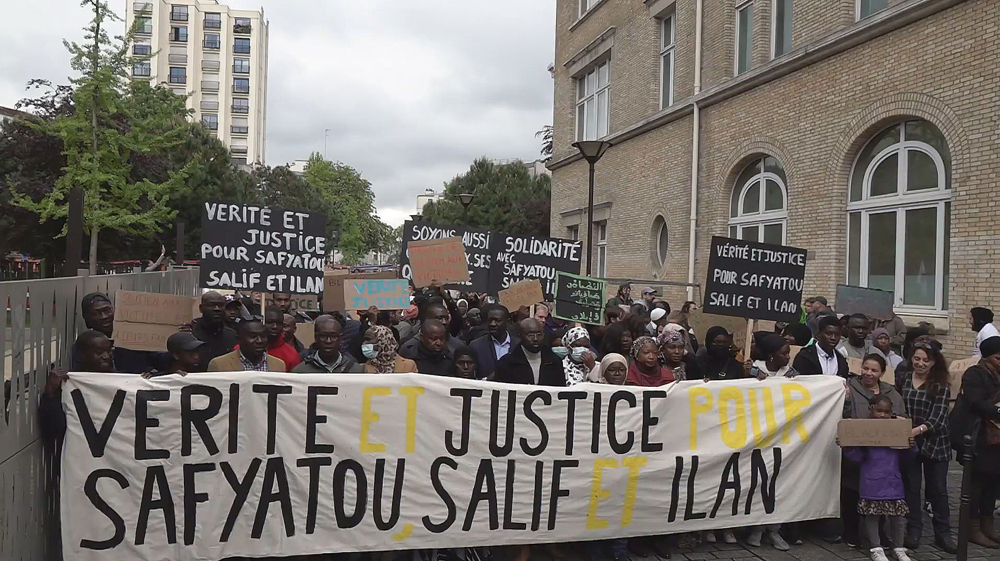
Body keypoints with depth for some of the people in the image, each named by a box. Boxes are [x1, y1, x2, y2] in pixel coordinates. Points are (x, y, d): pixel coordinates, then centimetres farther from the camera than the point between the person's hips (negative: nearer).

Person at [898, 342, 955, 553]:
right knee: (911, 487, 7)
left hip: (934, 443, -2)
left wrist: (918, 430, -31)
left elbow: (937, 418, -16)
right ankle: (913, 531, 17)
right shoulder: (903, 379, 1)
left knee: (938, 489, 7)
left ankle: (943, 534, 17)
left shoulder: (941, 386, -7)